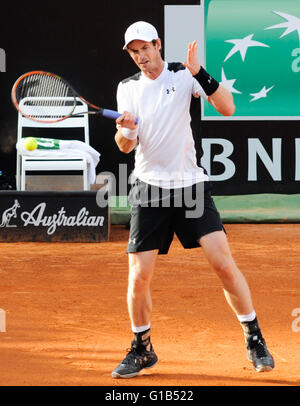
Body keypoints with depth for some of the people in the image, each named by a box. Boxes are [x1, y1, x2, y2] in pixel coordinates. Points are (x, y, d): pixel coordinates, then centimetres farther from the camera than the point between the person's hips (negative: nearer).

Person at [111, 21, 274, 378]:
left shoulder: (183, 76, 0)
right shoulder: (128, 88, 7)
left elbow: (227, 108, -10)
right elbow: (125, 146, -1)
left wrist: (200, 74, -22)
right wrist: (125, 131, -24)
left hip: (191, 185, -2)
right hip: (150, 189, 2)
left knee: (224, 263, -11)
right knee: (138, 277, -3)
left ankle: (254, 340, 4)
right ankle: (142, 349, 19)